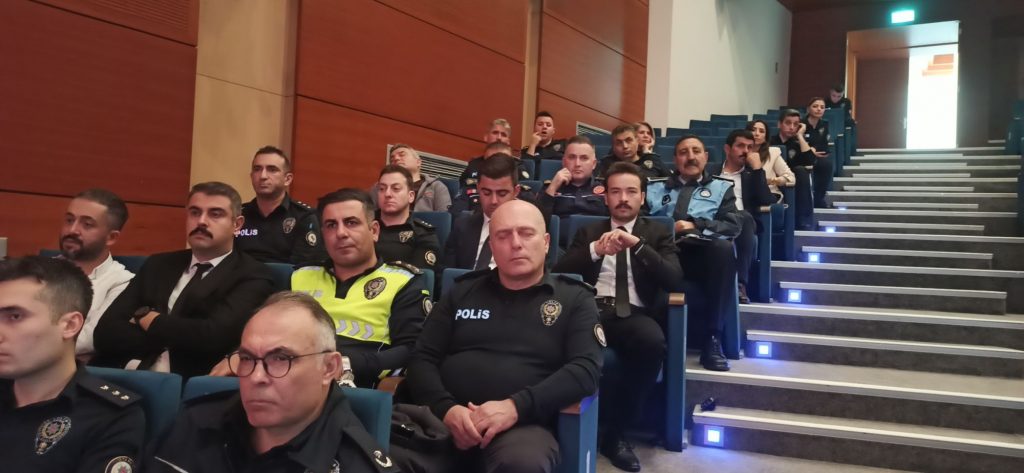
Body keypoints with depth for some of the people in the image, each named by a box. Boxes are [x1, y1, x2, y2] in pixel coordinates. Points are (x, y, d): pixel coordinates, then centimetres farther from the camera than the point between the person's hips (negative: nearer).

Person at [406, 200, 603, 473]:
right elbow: (422, 359, 14)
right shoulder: (462, 292, 19)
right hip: (447, 419, 1)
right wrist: (446, 408, -8)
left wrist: (515, 406, -16)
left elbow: (586, 368, -2)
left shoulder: (574, 299, 11)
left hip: (523, 424, -1)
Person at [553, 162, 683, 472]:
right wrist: (595, 250, -10)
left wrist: (638, 244, -12)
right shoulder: (588, 232, 21)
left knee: (653, 342, -37)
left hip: (635, 315, 0)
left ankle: (616, 432, -15)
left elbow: (674, 281, 0)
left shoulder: (658, 233, 17)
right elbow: (558, 272, 7)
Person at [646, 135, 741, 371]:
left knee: (724, 249, -37)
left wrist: (695, 225, -5)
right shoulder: (655, 188, 26)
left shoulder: (721, 187, 23)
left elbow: (733, 226, 8)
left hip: (702, 251, 0)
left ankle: (712, 338, -29)